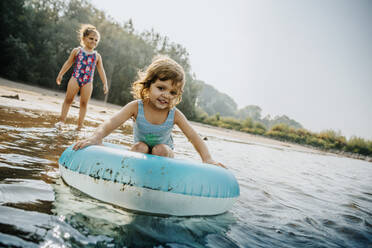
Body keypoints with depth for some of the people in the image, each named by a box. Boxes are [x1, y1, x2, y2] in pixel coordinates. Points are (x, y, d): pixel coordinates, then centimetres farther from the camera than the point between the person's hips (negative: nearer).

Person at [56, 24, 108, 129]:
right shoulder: (77, 51, 7)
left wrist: (105, 83, 3)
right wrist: (60, 75, 12)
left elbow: (101, 70, 10)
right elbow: (68, 63, 13)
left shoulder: (97, 56, 9)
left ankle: (80, 124, 7)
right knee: (68, 99, -1)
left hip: (88, 82, 1)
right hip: (75, 78, -1)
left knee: (84, 103, 2)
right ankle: (62, 120, 6)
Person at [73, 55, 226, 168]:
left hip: (164, 152, 0)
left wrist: (207, 159, -33)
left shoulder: (174, 114, -19)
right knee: (140, 146, -31)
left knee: (161, 149, -31)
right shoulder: (136, 107, -21)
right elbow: (111, 123, -29)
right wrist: (97, 137, -50)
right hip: (140, 152, 0)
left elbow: (194, 137, -19)